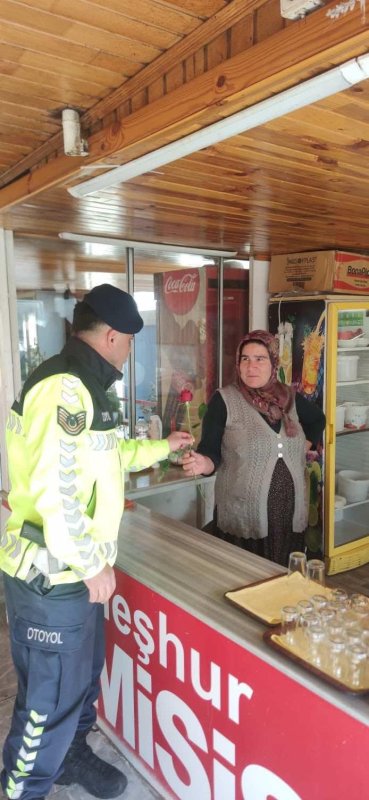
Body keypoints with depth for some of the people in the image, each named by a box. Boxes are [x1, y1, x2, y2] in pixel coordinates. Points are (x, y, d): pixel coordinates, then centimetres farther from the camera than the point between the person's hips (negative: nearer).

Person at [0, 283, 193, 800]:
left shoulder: (81, 386, 12)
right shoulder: (64, 387, -23)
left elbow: (106, 456, 25)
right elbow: (52, 487, -28)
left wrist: (162, 447, 32)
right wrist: (93, 562, -20)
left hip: (73, 570, 10)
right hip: (52, 576, -10)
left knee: (84, 673, 26)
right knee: (51, 697, 8)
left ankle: (71, 755, 48)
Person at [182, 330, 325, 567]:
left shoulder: (289, 397, 5)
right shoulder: (224, 400, -8)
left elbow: (318, 419, 25)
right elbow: (211, 453, -10)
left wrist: (303, 449, 13)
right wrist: (202, 464, -31)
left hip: (290, 513, 4)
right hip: (243, 516, -4)